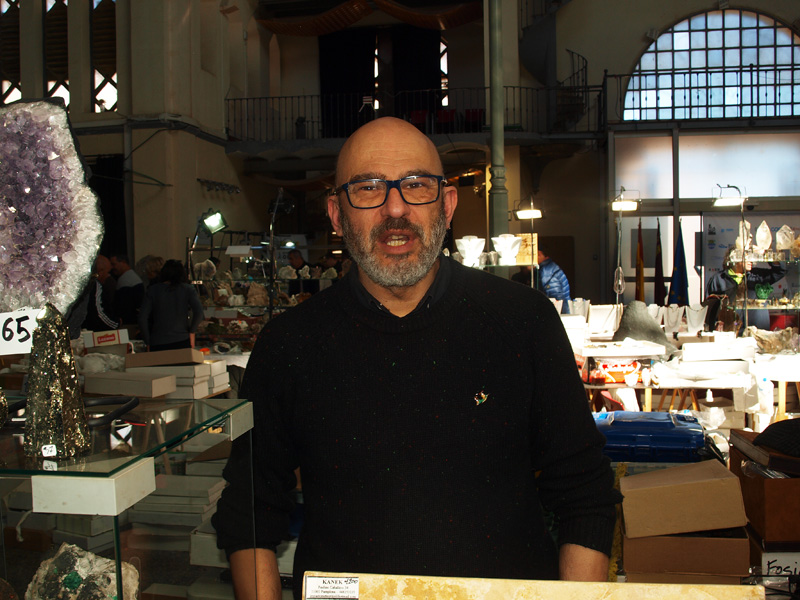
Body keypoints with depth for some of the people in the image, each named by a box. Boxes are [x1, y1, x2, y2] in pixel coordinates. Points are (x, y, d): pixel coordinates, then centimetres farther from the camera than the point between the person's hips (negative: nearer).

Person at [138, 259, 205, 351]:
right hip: (182, 342, 0)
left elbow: (142, 318, -2)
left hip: (157, 344, 1)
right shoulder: (188, 289, 4)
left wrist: (148, 342, 6)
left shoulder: (152, 290, 5)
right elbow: (199, 312, -10)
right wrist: (191, 332, 4)